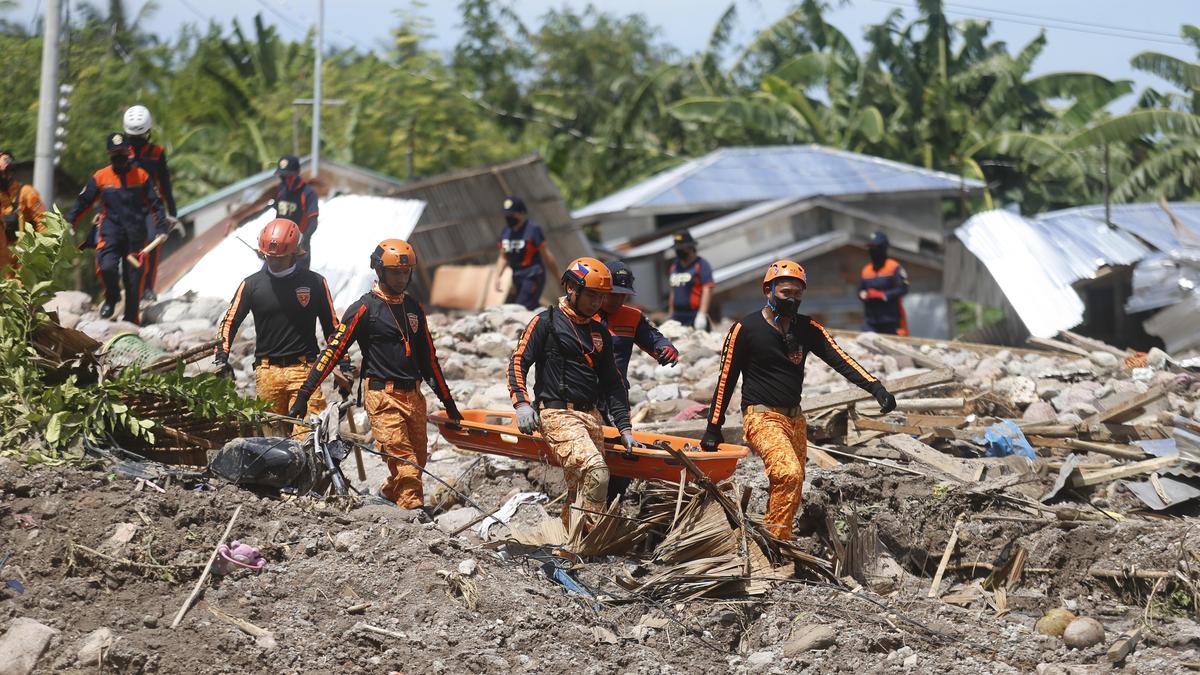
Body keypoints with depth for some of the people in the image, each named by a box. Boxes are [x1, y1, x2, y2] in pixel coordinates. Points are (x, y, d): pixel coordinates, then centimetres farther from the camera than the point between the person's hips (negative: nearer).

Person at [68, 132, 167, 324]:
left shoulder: (141, 176, 6)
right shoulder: (100, 177, 5)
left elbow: (155, 204, 11)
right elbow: (83, 203, 12)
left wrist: (161, 228, 3)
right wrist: (69, 224, 9)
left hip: (135, 234, 1)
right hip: (110, 232, -1)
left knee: (133, 278, 1)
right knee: (107, 267, -24)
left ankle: (131, 319, 12)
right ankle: (112, 298, 7)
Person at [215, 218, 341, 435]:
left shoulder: (315, 283, 5)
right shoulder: (252, 285, 6)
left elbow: (332, 327, 12)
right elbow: (230, 322, 12)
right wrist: (221, 358, -2)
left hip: (304, 370, -1)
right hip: (267, 372, 2)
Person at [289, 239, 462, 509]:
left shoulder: (414, 308, 16)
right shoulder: (365, 308, -4)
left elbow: (428, 357, 23)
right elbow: (334, 350, -8)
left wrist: (448, 401, 23)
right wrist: (304, 394, -13)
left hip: (413, 396, 7)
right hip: (383, 397, -6)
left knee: (418, 460, 9)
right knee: (404, 462, -13)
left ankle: (389, 494, 31)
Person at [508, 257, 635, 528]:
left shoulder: (600, 333, 19)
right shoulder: (547, 321, 0)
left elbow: (612, 383, 21)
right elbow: (518, 362, -2)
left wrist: (624, 427, 15)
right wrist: (522, 402, -16)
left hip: (590, 416, 8)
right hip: (557, 415, -7)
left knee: (580, 490, 8)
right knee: (595, 471, -26)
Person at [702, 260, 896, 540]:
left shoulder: (808, 329, 5)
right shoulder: (746, 329, -8)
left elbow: (841, 360, -4)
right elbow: (726, 379, -3)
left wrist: (876, 387, -20)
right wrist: (713, 428, -2)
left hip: (794, 418, 6)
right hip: (762, 416, -6)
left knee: (792, 487, 8)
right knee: (789, 474, -26)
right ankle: (776, 541, -20)